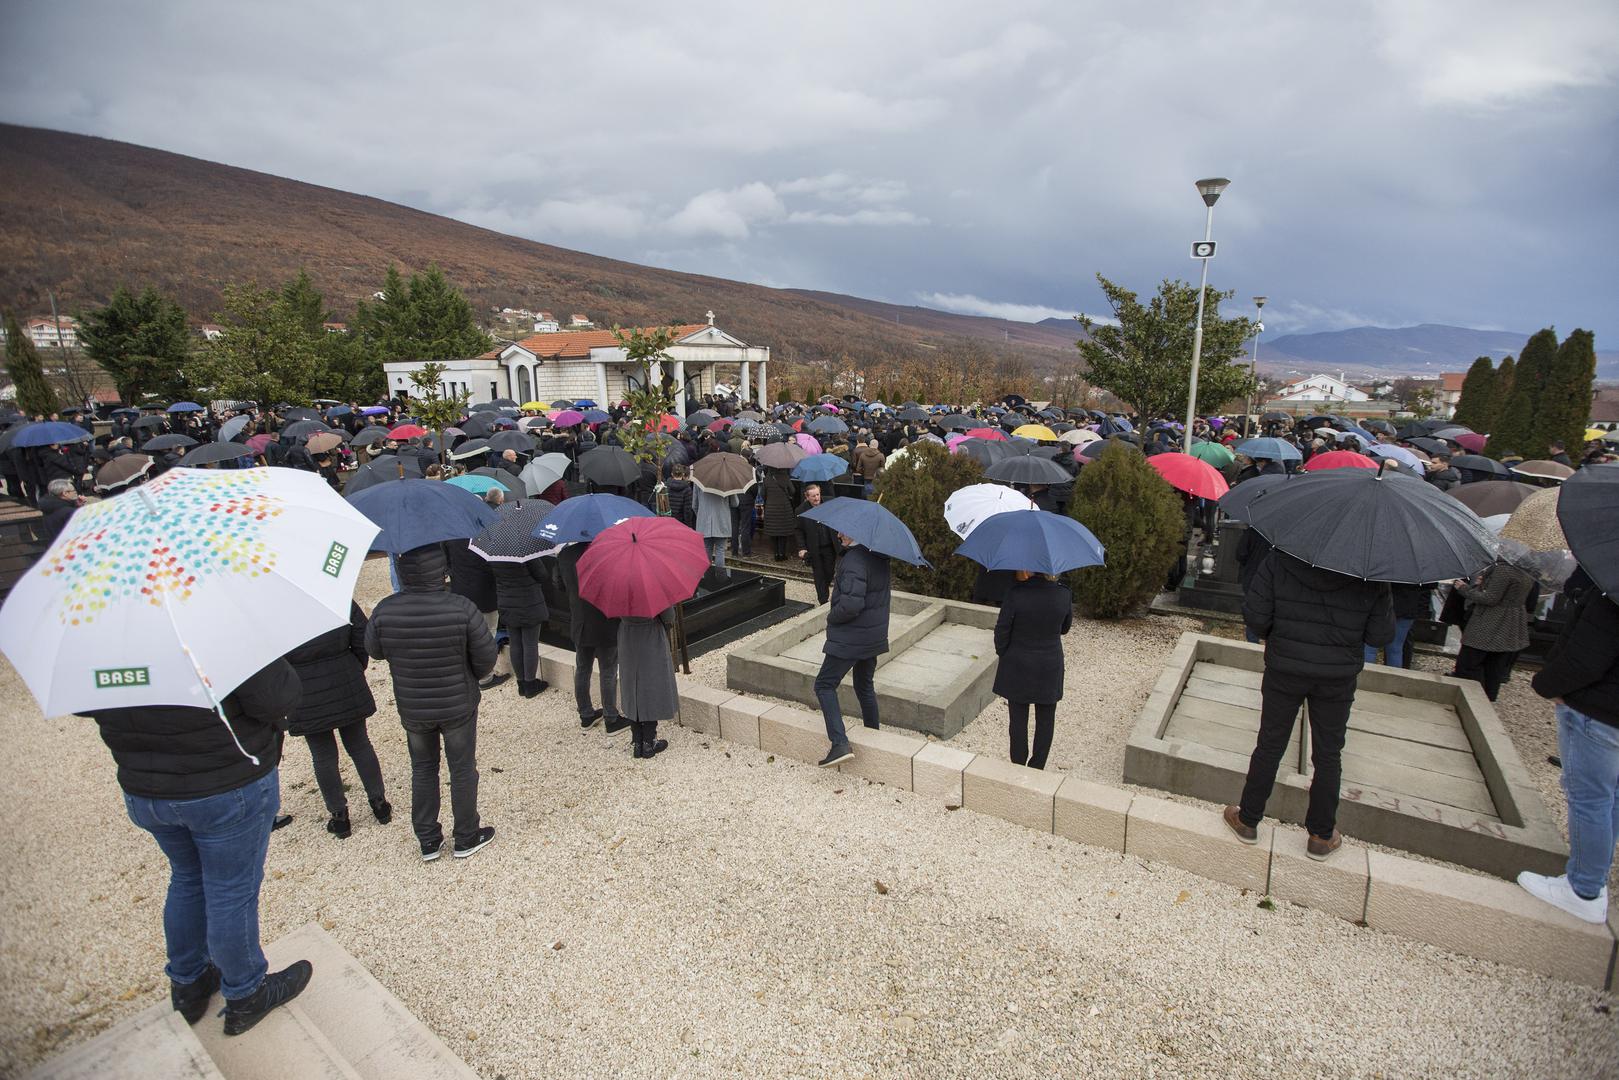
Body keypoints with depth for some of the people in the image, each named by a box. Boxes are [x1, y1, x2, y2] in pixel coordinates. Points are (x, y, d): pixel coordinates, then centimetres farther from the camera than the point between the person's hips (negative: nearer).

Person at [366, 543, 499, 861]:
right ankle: (466, 838, 30)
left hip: (411, 709, 3)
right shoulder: (462, 609, -25)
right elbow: (487, 658, -15)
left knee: (422, 770, 21)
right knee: (462, 770, 15)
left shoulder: (384, 610, -17)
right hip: (458, 707, -2)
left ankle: (428, 841, 33)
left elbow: (374, 650, 0)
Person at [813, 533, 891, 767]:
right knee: (865, 687, 22)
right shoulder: (879, 555, 4)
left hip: (850, 638, -9)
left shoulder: (854, 561, -24)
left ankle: (840, 744, -10)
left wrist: (832, 617, -12)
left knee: (825, 685, -1)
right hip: (875, 636, 9)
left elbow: (851, 604, -31)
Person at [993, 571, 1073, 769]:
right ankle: (1037, 768, 26)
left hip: (1018, 667, -2)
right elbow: (1064, 628, 4)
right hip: (1050, 669, 2)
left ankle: (1018, 767, 23)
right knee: (1045, 720, 17)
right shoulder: (1064, 594, -13)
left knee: (1018, 719, 12)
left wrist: (1002, 654, 4)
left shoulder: (1016, 592, -21)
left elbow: (1002, 629, -13)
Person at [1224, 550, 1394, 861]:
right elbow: (1381, 635, -8)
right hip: (1339, 676, 1)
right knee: (1328, 756, 16)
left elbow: (1254, 615, -14)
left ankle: (1248, 821, 26)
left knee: (1269, 746, 13)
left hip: (1284, 670, 0)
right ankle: (1321, 836, 30)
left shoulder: (1280, 559, -15)